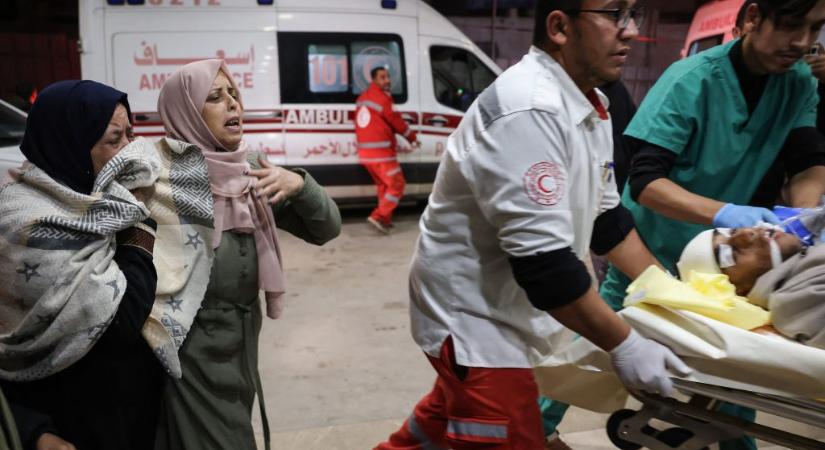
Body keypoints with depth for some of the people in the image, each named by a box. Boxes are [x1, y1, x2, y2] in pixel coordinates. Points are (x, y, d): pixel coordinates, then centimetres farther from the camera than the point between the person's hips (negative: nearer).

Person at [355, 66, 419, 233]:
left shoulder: (363, 98, 17)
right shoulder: (382, 98, -11)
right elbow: (396, 121, -6)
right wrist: (412, 136, 8)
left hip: (366, 152, 9)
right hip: (380, 151, -9)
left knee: (383, 185, 20)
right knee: (396, 184, -2)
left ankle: (385, 219, 22)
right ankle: (378, 216, -8)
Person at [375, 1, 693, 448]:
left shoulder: (588, 103, 3)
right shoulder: (529, 111, -28)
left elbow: (605, 215, 11)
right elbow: (543, 260, -30)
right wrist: (624, 345, -22)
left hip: (506, 304, 10)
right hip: (473, 312, -10)